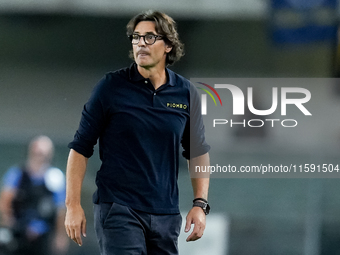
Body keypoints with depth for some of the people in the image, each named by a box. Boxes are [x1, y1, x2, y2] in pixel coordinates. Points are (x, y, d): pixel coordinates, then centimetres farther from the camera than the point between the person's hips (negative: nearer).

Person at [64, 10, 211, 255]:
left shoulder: (186, 92, 7)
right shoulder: (111, 86, -2)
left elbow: (198, 153, 16)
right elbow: (80, 148, 0)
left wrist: (200, 204, 6)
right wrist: (73, 204, -7)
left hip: (166, 214, 4)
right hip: (118, 208, -4)